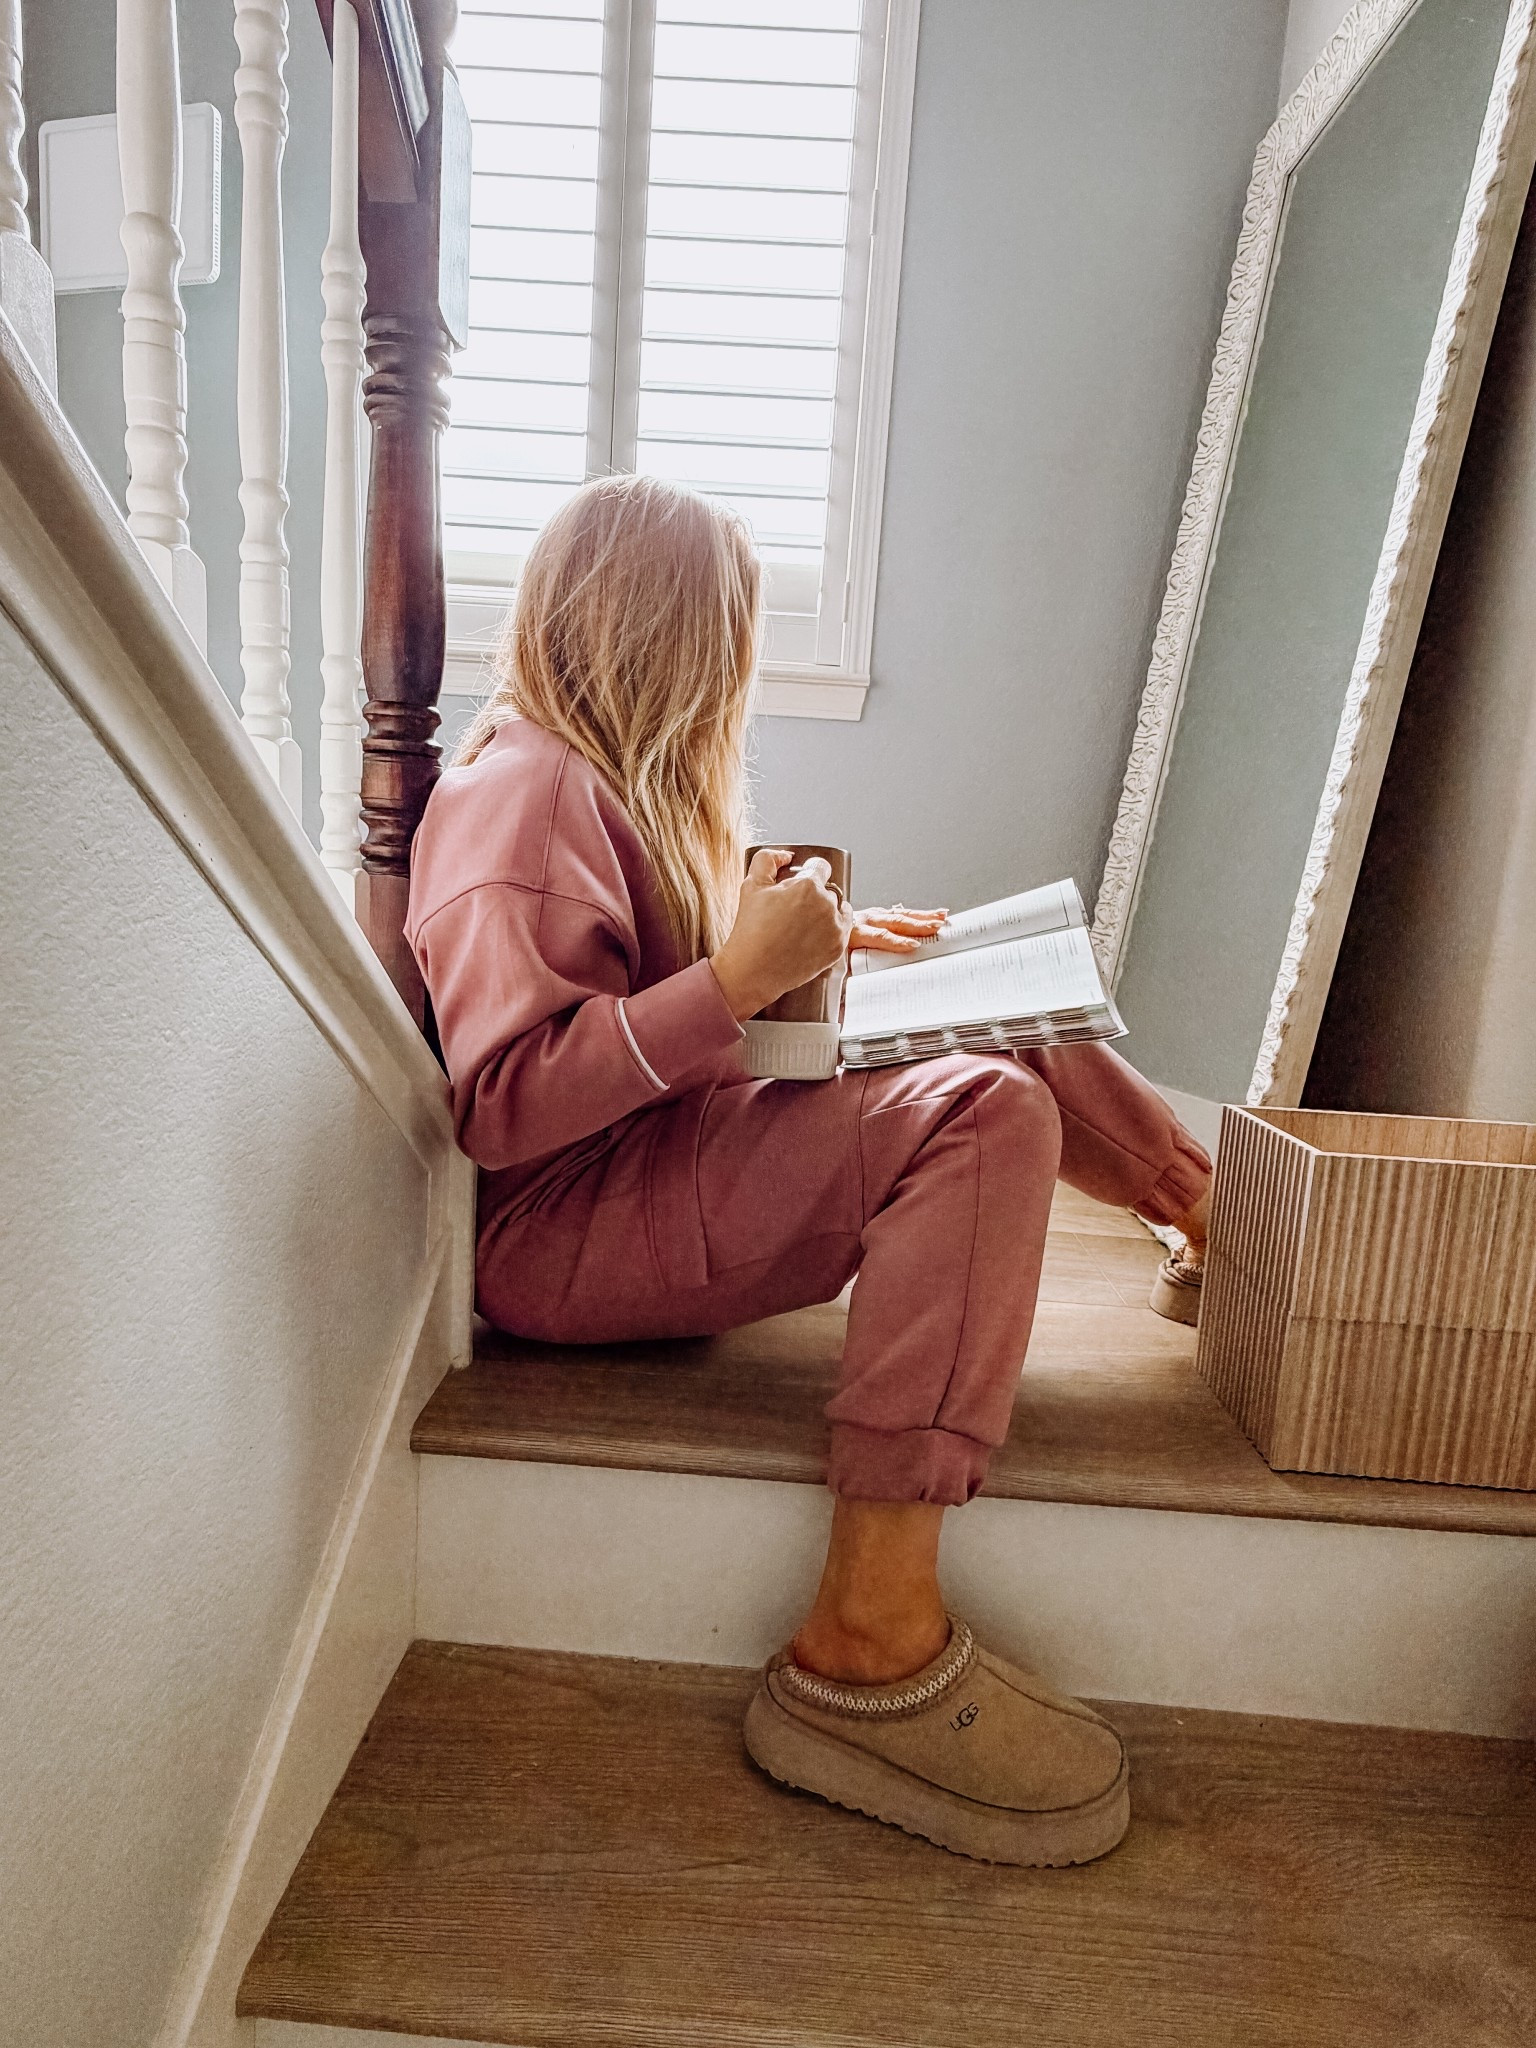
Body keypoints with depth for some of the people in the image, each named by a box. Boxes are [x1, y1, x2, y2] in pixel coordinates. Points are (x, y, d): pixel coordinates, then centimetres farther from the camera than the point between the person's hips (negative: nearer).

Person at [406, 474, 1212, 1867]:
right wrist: (738, 978, -27)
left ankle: (1207, 1211, 27)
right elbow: (503, 1105, -23)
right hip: (560, 1230, -10)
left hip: (682, 1156, 10)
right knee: (986, 1117, -28)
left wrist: (821, 942, 19)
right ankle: (867, 1648, -26)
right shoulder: (523, 791, -14)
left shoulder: (615, 778, 16)